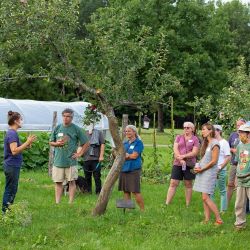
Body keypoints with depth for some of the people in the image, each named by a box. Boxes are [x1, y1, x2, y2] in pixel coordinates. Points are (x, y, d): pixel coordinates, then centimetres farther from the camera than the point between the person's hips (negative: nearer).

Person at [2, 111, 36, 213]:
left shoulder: (11, 133, 13)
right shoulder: (12, 134, -17)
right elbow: (14, 151, -26)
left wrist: (27, 145, 6)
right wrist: (28, 142, -25)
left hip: (11, 166, 10)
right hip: (12, 166, -10)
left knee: (10, 190, 14)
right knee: (10, 190, -3)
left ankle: (6, 211, 20)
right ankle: (6, 212, 2)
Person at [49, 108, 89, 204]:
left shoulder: (76, 129, 0)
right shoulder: (57, 128, 8)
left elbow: (86, 143, 5)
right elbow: (51, 142, 16)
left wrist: (79, 154, -2)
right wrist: (57, 143, -5)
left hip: (71, 161, -3)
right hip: (58, 160, 3)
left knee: (71, 182, 0)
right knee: (58, 182, 6)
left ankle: (71, 203, 4)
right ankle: (57, 203, 11)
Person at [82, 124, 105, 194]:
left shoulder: (98, 133, 7)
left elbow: (102, 144, 1)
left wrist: (101, 155, -8)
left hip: (96, 159, -4)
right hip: (86, 159, 4)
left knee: (97, 177, -4)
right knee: (87, 177, 8)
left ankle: (98, 192, 1)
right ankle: (88, 191, 16)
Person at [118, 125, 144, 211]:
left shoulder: (138, 142, -1)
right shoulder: (125, 143, 17)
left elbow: (134, 155, -10)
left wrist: (125, 155, 1)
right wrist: (128, 155, -8)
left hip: (134, 170, -6)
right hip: (124, 169, 7)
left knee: (135, 191, -10)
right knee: (126, 191, 7)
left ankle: (142, 209, -2)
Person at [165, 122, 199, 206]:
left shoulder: (195, 139, 3)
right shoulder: (179, 137, 11)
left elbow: (195, 152, -7)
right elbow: (175, 149, -1)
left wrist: (183, 156, -17)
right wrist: (180, 159, -14)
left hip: (189, 165, -2)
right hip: (177, 164, 2)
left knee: (188, 184, 6)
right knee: (173, 183, -1)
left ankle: (187, 205, 11)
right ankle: (167, 204, -2)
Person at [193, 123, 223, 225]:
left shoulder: (214, 143, -12)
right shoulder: (205, 143, 14)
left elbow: (214, 161, -16)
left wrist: (201, 169, -11)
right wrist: (198, 167, 2)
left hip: (209, 172, -9)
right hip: (202, 171, 9)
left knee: (205, 197, -13)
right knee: (204, 197, 7)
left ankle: (219, 219, -8)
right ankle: (207, 219, 10)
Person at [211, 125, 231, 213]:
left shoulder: (224, 142, -7)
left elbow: (228, 157, -12)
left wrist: (220, 168, -16)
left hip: (220, 170, -6)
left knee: (222, 190, 4)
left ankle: (223, 210, 11)